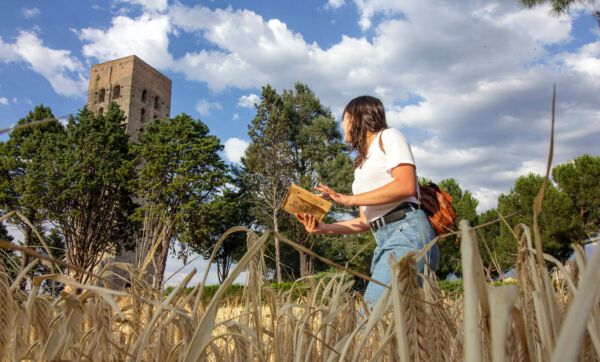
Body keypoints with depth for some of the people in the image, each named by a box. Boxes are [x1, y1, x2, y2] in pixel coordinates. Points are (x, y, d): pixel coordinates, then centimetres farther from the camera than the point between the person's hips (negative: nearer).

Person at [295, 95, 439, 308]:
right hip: (384, 242, 8)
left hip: (407, 232, -8)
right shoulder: (361, 165, 27)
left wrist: (349, 199, -10)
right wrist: (324, 228, 11)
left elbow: (406, 186, -11)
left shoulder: (387, 136, 6)